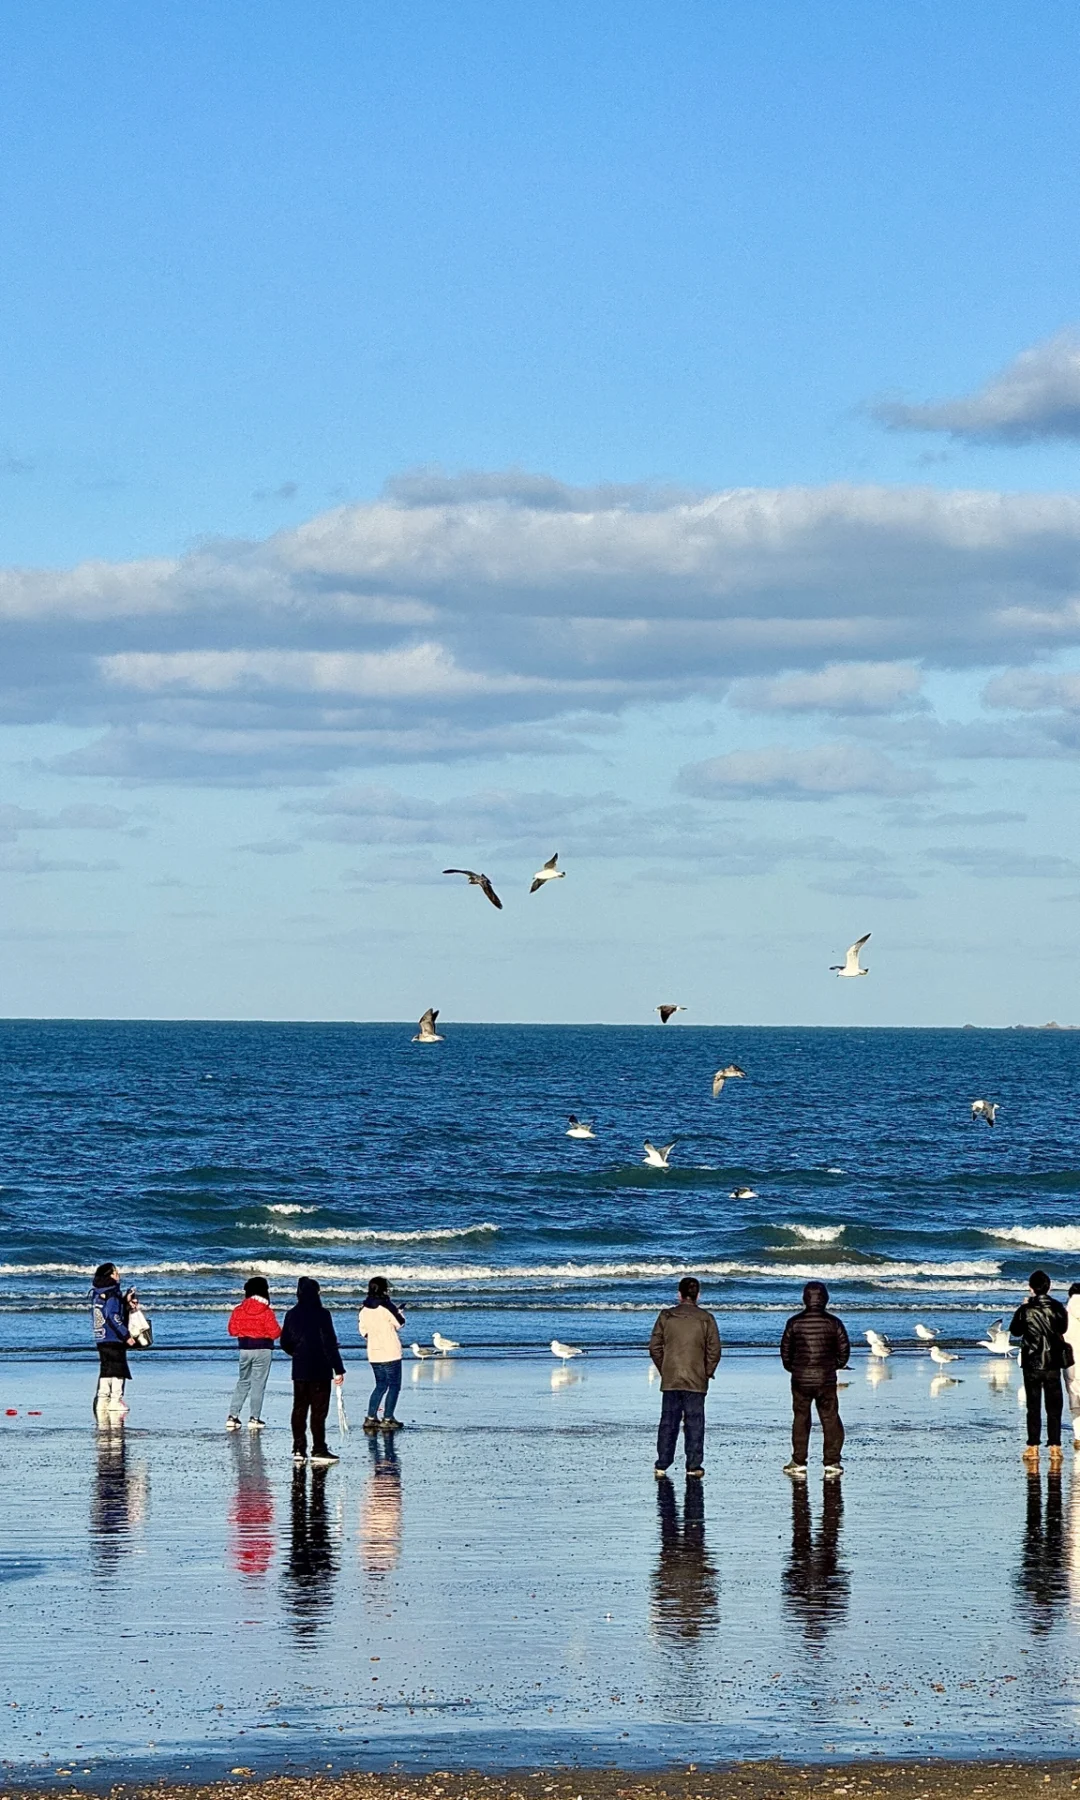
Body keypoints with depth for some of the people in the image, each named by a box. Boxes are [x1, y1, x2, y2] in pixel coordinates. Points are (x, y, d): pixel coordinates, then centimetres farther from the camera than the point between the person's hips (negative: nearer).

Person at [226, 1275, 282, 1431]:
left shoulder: (239, 1310, -2)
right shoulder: (266, 1312, -13)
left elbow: (232, 1330, 5)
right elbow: (274, 1332, -12)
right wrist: (279, 1331, 11)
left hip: (245, 1349, 4)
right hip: (263, 1350, -4)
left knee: (243, 1382, 15)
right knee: (258, 1384, 2)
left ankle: (233, 1416, 10)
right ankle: (254, 1418, 1)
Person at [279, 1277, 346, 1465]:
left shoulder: (292, 1315, 4)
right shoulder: (321, 1314, -12)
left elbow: (285, 1342, 11)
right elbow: (330, 1343, -13)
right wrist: (338, 1369, -11)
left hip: (299, 1371, 5)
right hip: (319, 1372, -5)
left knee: (299, 1409, 10)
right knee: (319, 1411, -2)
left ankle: (299, 1450, 10)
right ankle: (319, 1449, -3)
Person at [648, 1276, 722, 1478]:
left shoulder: (666, 1317, 0)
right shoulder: (706, 1319, -4)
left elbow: (654, 1347, 1)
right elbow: (714, 1350, -5)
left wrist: (663, 1370, 12)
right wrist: (707, 1373, 8)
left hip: (670, 1380, 1)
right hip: (696, 1382, -1)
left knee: (668, 1422, 8)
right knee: (694, 1423, 4)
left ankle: (662, 1466, 9)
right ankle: (693, 1466, 3)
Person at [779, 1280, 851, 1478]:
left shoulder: (794, 1322, -4)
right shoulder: (833, 1323, -5)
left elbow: (785, 1349, 2)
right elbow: (844, 1348, 1)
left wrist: (791, 1368, 20)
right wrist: (837, 1365, 21)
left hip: (800, 1379, 0)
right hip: (826, 1379, 0)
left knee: (800, 1419, 9)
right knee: (830, 1419, 7)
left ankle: (798, 1462, 9)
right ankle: (831, 1462, 4)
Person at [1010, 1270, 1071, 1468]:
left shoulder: (1025, 1310, -11)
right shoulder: (1058, 1308, -5)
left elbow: (1015, 1331, 4)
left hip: (1031, 1364, -1)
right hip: (1053, 1363, 1)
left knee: (1033, 1407, 5)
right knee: (1054, 1407, 7)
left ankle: (1033, 1447, 3)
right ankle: (1054, 1446, 4)